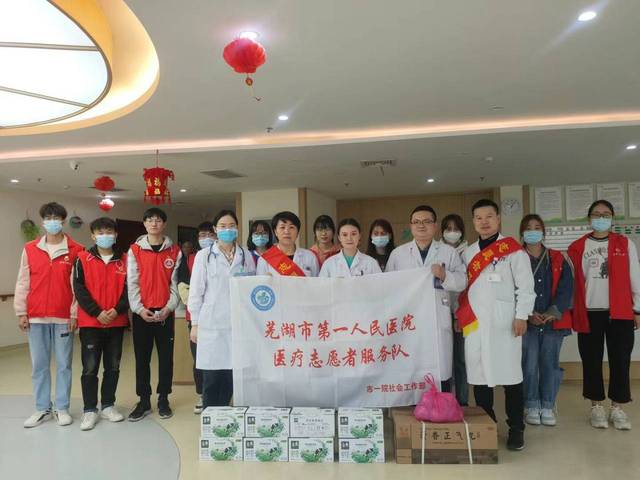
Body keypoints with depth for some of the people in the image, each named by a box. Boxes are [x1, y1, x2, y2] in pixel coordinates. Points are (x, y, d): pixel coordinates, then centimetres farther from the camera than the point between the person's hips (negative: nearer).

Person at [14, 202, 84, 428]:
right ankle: (42, 409, 21)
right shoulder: (30, 249, 6)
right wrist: (21, 312, 3)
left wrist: (75, 313, -5)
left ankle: (62, 408, 17)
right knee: (39, 365, 10)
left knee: (63, 364, 6)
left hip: (64, 317, -2)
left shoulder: (75, 251, -2)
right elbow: (22, 282, 7)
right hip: (36, 317, 2)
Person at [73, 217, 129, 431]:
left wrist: (117, 310, -13)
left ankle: (108, 405, 23)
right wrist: (97, 312, -14)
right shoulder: (83, 259, 1)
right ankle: (90, 410, 13)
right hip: (90, 323, -2)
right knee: (90, 368, 2)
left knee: (113, 366, 10)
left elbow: (129, 288, 2)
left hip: (117, 322, 2)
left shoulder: (124, 260, 5)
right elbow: (79, 289, -6)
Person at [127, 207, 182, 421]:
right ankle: (144, 401, 17)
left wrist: (169, 307, -10)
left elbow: (176, 282, 1)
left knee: (166, 357, 6)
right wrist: (139, 308, -12)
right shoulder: (135, 250, 4)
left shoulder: (174, 251, 4)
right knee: (142, 358, 6)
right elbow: (132, 282, -1)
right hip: (142, 312, 0)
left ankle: (163, 400, 18)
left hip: (165, 312, 0)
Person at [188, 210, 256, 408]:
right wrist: (195, 323, 0)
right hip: (211, 324, -2)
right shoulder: (204, 255, 4)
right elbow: (196, 291, 3)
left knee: (231, 376, 5)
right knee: (211, 378, 2)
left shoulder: (246, 256, 9)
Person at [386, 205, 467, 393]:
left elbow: (462, 282, 3)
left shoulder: (449, 252, 10)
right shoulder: (398, 253, 13)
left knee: (440, 373, 0)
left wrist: (445, 276, -15)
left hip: (438, 321, 0)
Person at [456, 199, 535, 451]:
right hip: (474, 323, 4)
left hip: (503, 322, -4)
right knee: (478, 374, 6)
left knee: (509, 373, 1)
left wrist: (521, 316, -9)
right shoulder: (467, 253, 14)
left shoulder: (513, 250, 1)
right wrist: (459, 315, 10)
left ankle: (516, 429, 14)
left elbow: (525, 286, -3)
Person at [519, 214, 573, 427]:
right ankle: (532, 406, 14)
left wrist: (554, 312, -13)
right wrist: (528, 313, -16)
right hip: (527, 322, -2)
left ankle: (548, 407, 19)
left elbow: (566, 288, 1)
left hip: (554, 321, 2)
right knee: (529, 365, -1)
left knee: (550, 364, 6)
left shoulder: (558, 259, 10)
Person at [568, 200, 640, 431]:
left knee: (620, 360, 4)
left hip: (620, 312, 0)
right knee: (592, 361, 6)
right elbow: (573, 281, 5)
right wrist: (572, 310, 3)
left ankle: (617, 408, 16)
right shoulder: (577, 248, 4)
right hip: (589, 313, 0)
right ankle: (597, 407, 17)